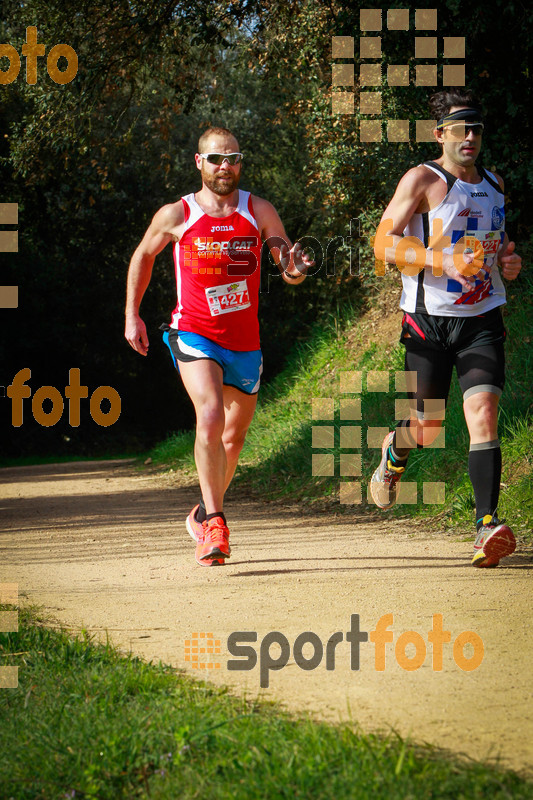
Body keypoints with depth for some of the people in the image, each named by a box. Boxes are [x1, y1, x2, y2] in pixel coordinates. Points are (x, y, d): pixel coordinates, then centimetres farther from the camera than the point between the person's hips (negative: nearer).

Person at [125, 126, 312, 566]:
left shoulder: (260, 212, -1)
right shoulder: (176, 216, -3)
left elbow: (289, 266, -2)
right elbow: (143, 255, 14)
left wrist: (295, 269, -27)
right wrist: (132, 315, 11)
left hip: (245, 341, 3)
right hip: (194, 335, -3)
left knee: (234, 435, 14)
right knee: (210, 417, -26)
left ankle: (205, 514, 37)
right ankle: (214, 522, -22)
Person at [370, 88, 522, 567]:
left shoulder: (494, 185, 13)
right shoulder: (423, 180, -6)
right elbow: (384, 243, -13)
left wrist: (509, 260, 7)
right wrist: (440, 261, -25)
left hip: (482, 319, 3)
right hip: (429, 322, -3)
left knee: (483, 413, -16)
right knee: (427, 429, 4)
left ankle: (487, 527, -22)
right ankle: (394, 455, 42)